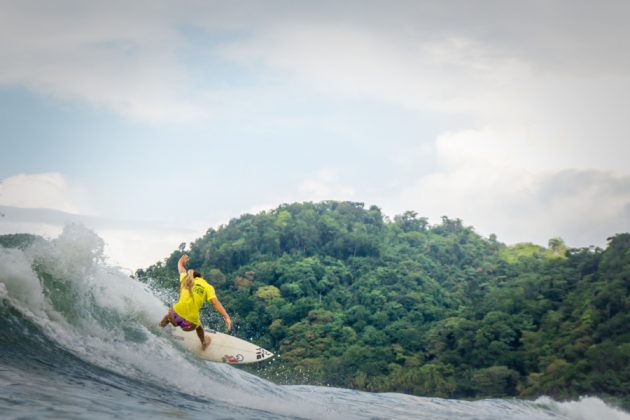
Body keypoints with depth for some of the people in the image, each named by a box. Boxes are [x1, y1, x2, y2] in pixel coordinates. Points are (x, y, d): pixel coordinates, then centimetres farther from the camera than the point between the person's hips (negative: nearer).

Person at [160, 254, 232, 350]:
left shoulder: (186, 280, 14)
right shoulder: (208, 287, 6)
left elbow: (180, 265, 33)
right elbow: (215, 302, -11)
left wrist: (183, 259, 56)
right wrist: (226, 317, -20)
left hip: (176, 315, 0)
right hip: (189, 325, 0)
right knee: (198, 325, 39)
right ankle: (204, 343, 64)